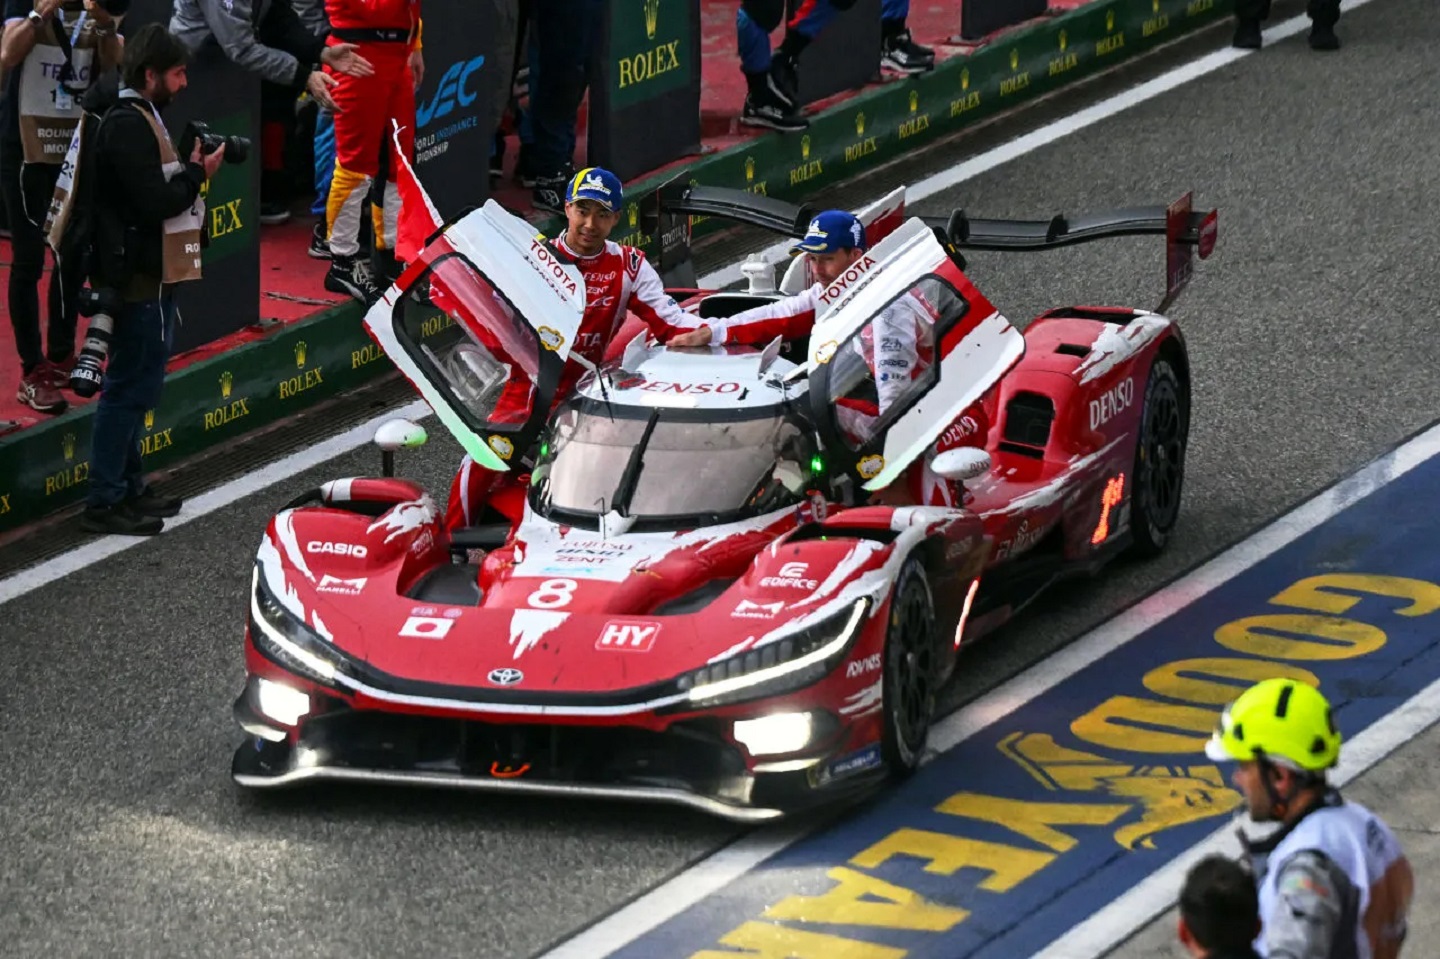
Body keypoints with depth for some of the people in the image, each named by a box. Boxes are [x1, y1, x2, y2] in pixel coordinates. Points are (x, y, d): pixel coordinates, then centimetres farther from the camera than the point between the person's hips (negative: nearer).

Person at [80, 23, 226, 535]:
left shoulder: (141, 119, 16)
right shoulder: (128, 126, -17)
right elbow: (154, 201, -23)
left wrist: (190, 170, 0)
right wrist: (197, 173, -10)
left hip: (149, 276, 11)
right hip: (139, 278, -11)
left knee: (136, 387, 17)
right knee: (130, 388, -8)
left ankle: (128, 487, 25)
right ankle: (104, 502, -6)